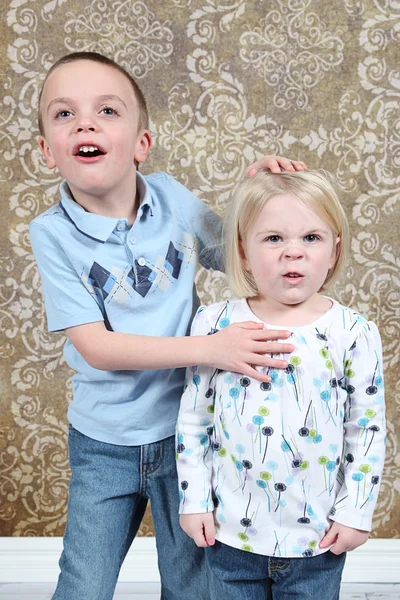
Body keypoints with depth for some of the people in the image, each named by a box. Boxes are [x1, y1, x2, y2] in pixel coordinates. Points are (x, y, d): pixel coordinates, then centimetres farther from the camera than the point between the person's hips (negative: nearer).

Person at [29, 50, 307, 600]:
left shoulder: (173, 198, -7)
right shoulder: (52, 233, -13)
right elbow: (95, 346, -19)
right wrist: (209, 349, -27)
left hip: (186, 430, 2)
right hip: (103, 445, -1)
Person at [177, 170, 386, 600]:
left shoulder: (354, 334, -10)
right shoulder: (215, 324, -8)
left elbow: (367, 431, -3)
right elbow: (193, 420, 0)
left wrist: (355, 512, -3)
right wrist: (194, 499, 0)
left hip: (317, 538, 0)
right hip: (230, 532, 1)